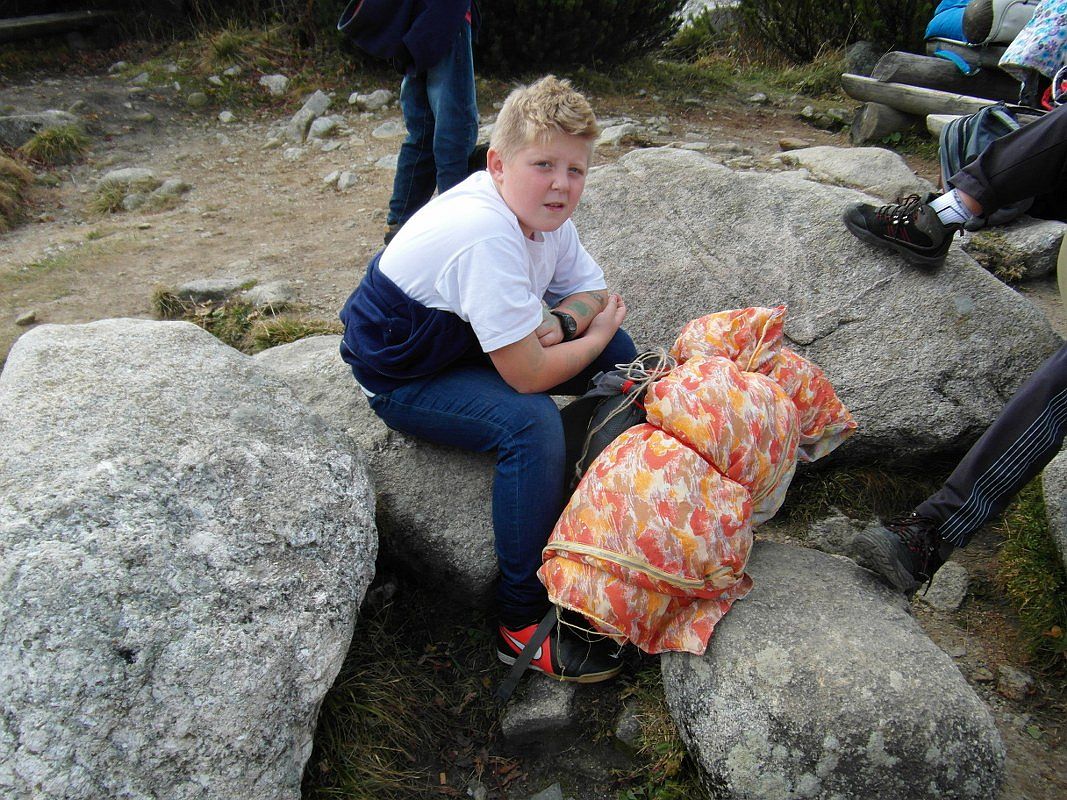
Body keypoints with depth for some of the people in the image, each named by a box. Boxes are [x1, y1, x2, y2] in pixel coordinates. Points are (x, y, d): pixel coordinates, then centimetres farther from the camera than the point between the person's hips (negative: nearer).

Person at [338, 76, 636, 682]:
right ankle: (524, 622, -17)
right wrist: (595, 331, -15)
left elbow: (593, 289, 3)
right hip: (403, 379, -9)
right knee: (530, 422, -34)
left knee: (617, 353, 2)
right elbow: (528, 375, -33)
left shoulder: (539, 207, -6)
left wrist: (558, 324, -20)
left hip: (466, 341, 9)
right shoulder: (485, 235, -34)